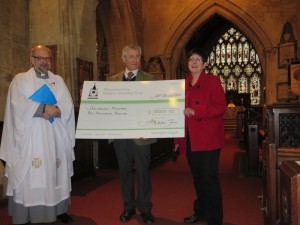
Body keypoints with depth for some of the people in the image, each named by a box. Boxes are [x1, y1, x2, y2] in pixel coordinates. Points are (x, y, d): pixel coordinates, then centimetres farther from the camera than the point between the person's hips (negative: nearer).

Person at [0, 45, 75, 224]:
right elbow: (18, 105, -10)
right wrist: (44, 108, -15)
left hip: (55, 136, 3)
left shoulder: (58, 80, 14)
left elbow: (68, 105, 2)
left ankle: (60, 210, 18)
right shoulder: (20, 80, 6)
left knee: (56, 173, 7)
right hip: (30, 137, -3)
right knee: (29, 176, -2)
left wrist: (54, 111, -16)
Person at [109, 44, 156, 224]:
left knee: (143, 172, 7)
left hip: (140, 134, -3)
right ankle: (128, 207, 29)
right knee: (125, 172, 13)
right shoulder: (114, 80, 10)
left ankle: (145, 209, 23)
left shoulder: (149, 79, 0)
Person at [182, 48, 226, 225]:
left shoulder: (213, 81, -5)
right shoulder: (185, 83, 13)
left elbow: (220, 107, -14)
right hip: (191, 139, 6)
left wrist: (195, 111, -21)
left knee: (210, 178, -1)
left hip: (208, 139, -6)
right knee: (197, 177, 16)